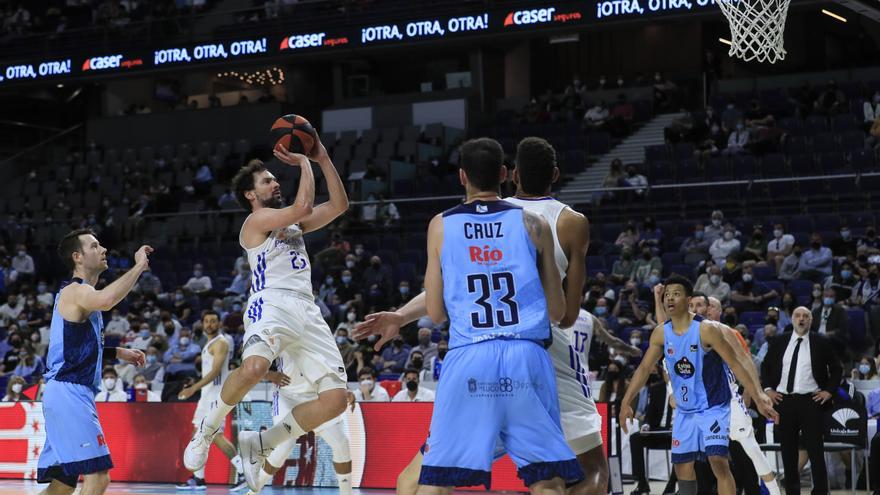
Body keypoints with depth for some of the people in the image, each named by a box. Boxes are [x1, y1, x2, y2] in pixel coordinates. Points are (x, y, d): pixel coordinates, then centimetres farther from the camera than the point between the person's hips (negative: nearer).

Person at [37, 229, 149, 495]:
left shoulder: (78, 292, 22)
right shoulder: (76, 291, -10)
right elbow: (106, 300, -35)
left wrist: (116, 352, 23)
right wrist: (139, 266, -25)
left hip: (70, 393, 11)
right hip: (69, 392, -11)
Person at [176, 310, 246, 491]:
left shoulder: (220, 343, -13)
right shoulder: (209, 343, 18)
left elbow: (215, 371, -22)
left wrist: (194, 388, -26)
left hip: (216, 395, -10)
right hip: (207, 394, 10)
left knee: (217, 435, -13)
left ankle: (243, 473, -12)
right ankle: (198, 479, 13)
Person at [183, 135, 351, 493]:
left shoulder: (292, 223, 28)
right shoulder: (256, 220, 6)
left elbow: (339, 206, 23)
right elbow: (303, 207, -9)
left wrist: (323, 158, 18)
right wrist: (304, 164, 4)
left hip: (308, 312, 7)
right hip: (272, 303, -7)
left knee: (335, 398, -7)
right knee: (253, 367, -38)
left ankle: (259, 443, 6)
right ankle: (209, 427, -9)